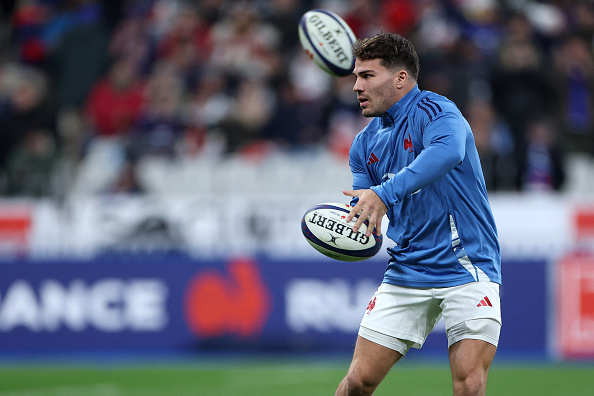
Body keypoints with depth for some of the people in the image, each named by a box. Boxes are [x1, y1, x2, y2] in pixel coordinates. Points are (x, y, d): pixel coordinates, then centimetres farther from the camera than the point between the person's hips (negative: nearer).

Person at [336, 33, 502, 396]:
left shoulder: (434, 111, -13)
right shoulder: (366, 144, 11)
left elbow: (447, 151, -37)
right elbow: (362, 216, 12)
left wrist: (384, 193, -48)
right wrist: (352, 224, -13)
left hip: (467, 267, -6)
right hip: (407, 271, 6)